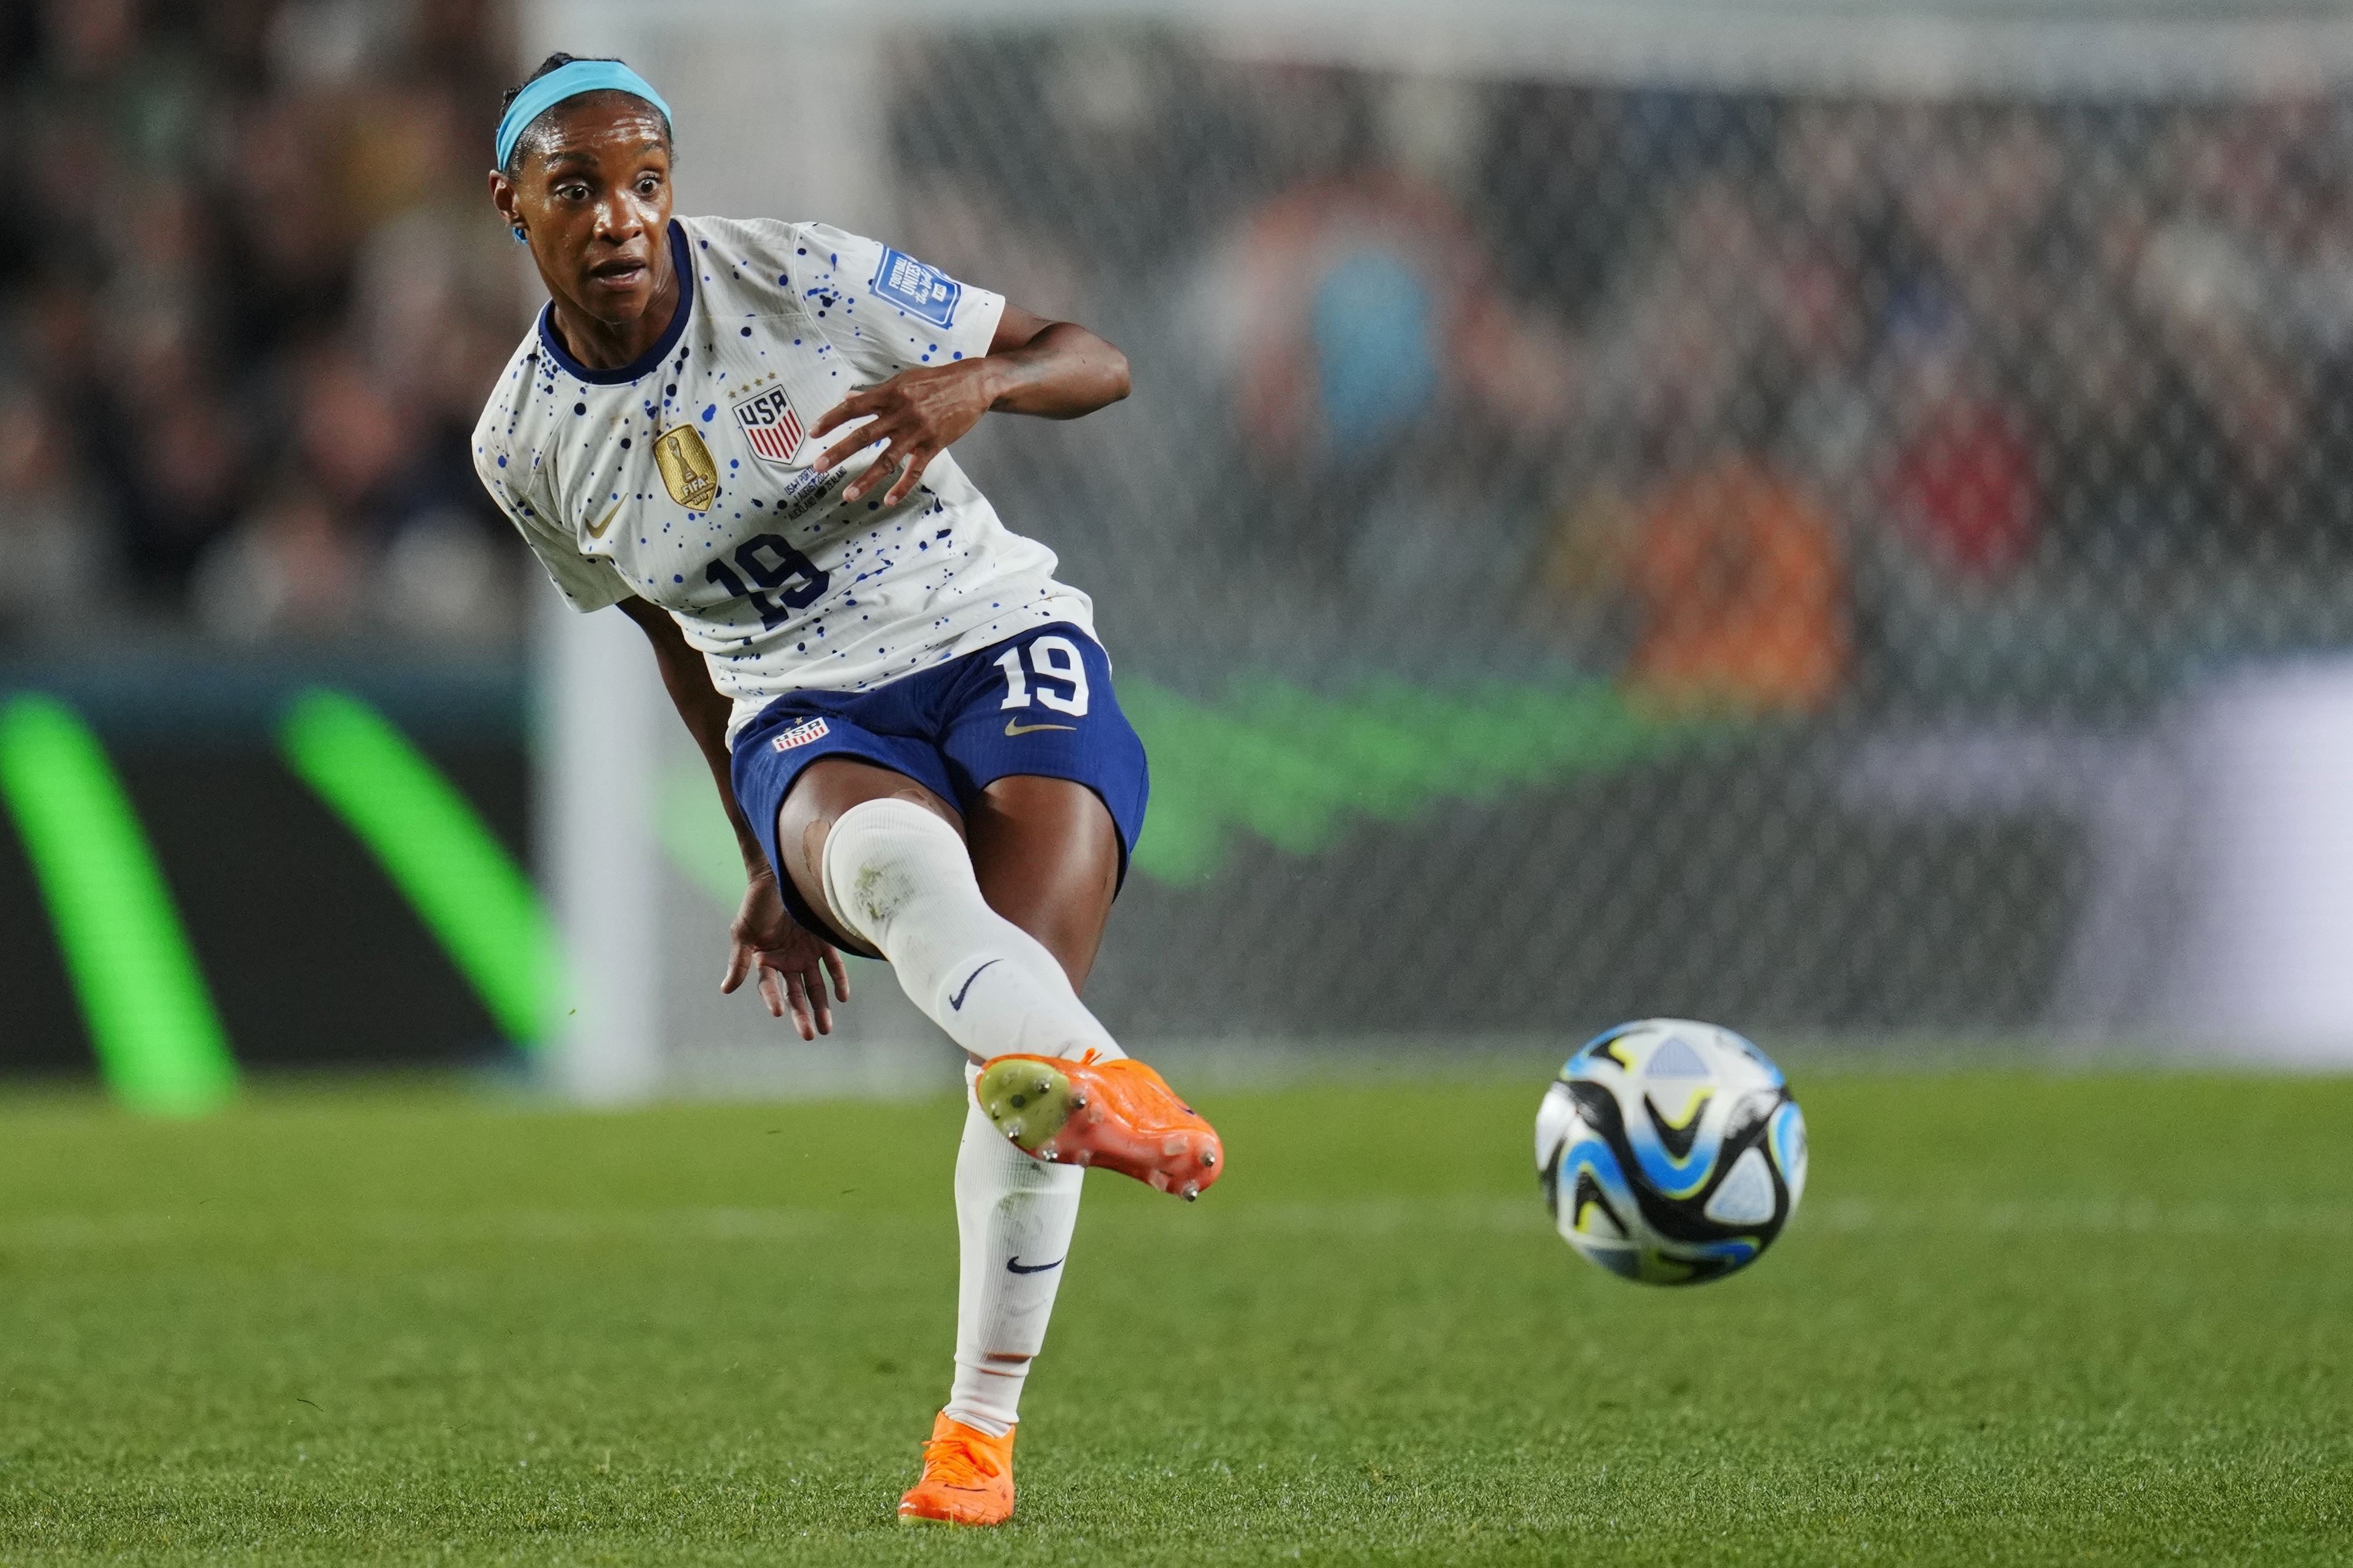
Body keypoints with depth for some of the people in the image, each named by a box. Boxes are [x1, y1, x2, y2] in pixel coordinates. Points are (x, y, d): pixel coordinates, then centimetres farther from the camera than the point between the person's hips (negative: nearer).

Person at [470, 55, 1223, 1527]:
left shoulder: (801, 279, -6)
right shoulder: (526, 447, 4)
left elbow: (1096, 362, -2)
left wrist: (974, 381, -25)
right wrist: (768, 870, 23)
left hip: (1003, 647, -1)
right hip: (811, 720, 1)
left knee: (1020, 998, -26)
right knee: (889, 855, -38)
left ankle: (980, 1431, -13)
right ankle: (1096, 1081, -71)